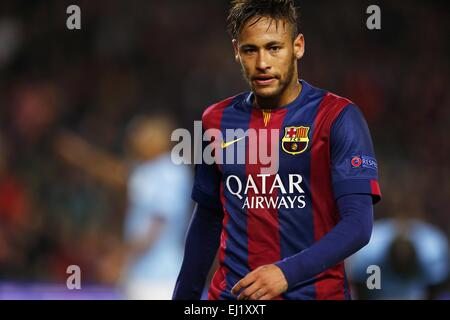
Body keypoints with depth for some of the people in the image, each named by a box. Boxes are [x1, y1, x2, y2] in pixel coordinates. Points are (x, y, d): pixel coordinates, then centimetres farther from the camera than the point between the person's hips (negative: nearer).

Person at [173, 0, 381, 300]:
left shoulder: (338, 118, -9)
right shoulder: (217, 120, 6)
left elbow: (358, 224, -17)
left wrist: (287, 273, -29)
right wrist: (184, 296, 14)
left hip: (313, 290, -3)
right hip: (231, 293, 4)